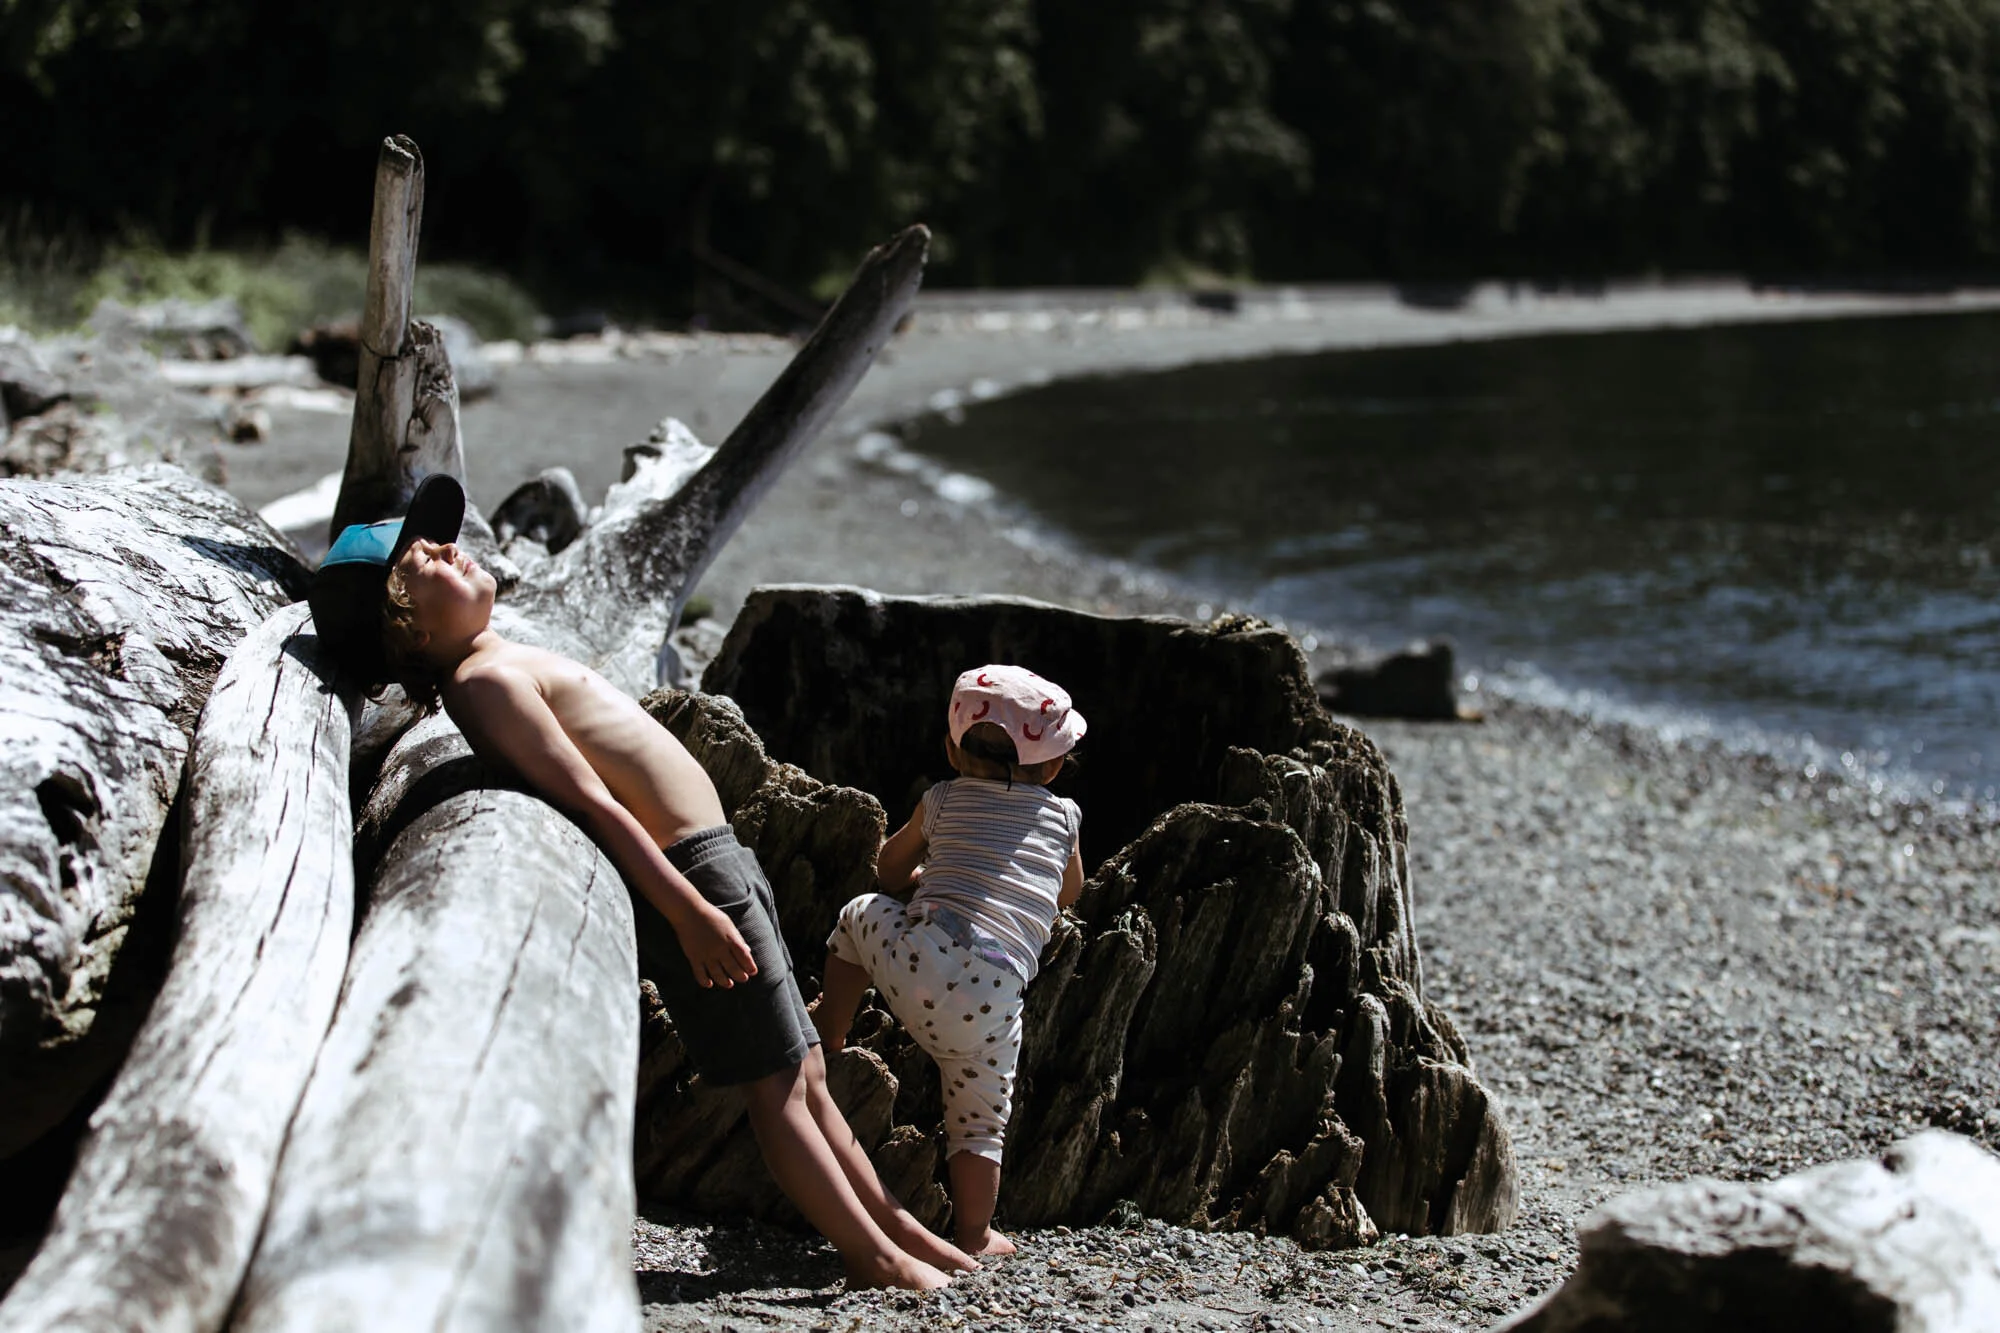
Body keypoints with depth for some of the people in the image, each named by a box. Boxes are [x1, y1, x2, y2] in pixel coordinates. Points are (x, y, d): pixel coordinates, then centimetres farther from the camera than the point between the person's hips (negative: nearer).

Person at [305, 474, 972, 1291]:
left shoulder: (506, 664, 16)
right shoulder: (484, 681, -15)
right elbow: (591, 801, -20)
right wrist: (691, 914, -22)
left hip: (717, 863, 10)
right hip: (687, 872, -10)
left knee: (805, 1070, 15)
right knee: (777, 1084, -2)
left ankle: (894, 1224, 23)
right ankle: (875, 1256, 5)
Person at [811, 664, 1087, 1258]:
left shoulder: (943, 801, 18)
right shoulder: (1063, 815, 19)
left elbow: (889, 872, 34)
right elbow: (1069, 893, 37)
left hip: (914, 959, 0)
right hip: (991, 1001, 0)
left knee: (861, 914, 31)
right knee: (980, 1123, 14)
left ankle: (830, 1028, 37)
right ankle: (973, 1235, 14)